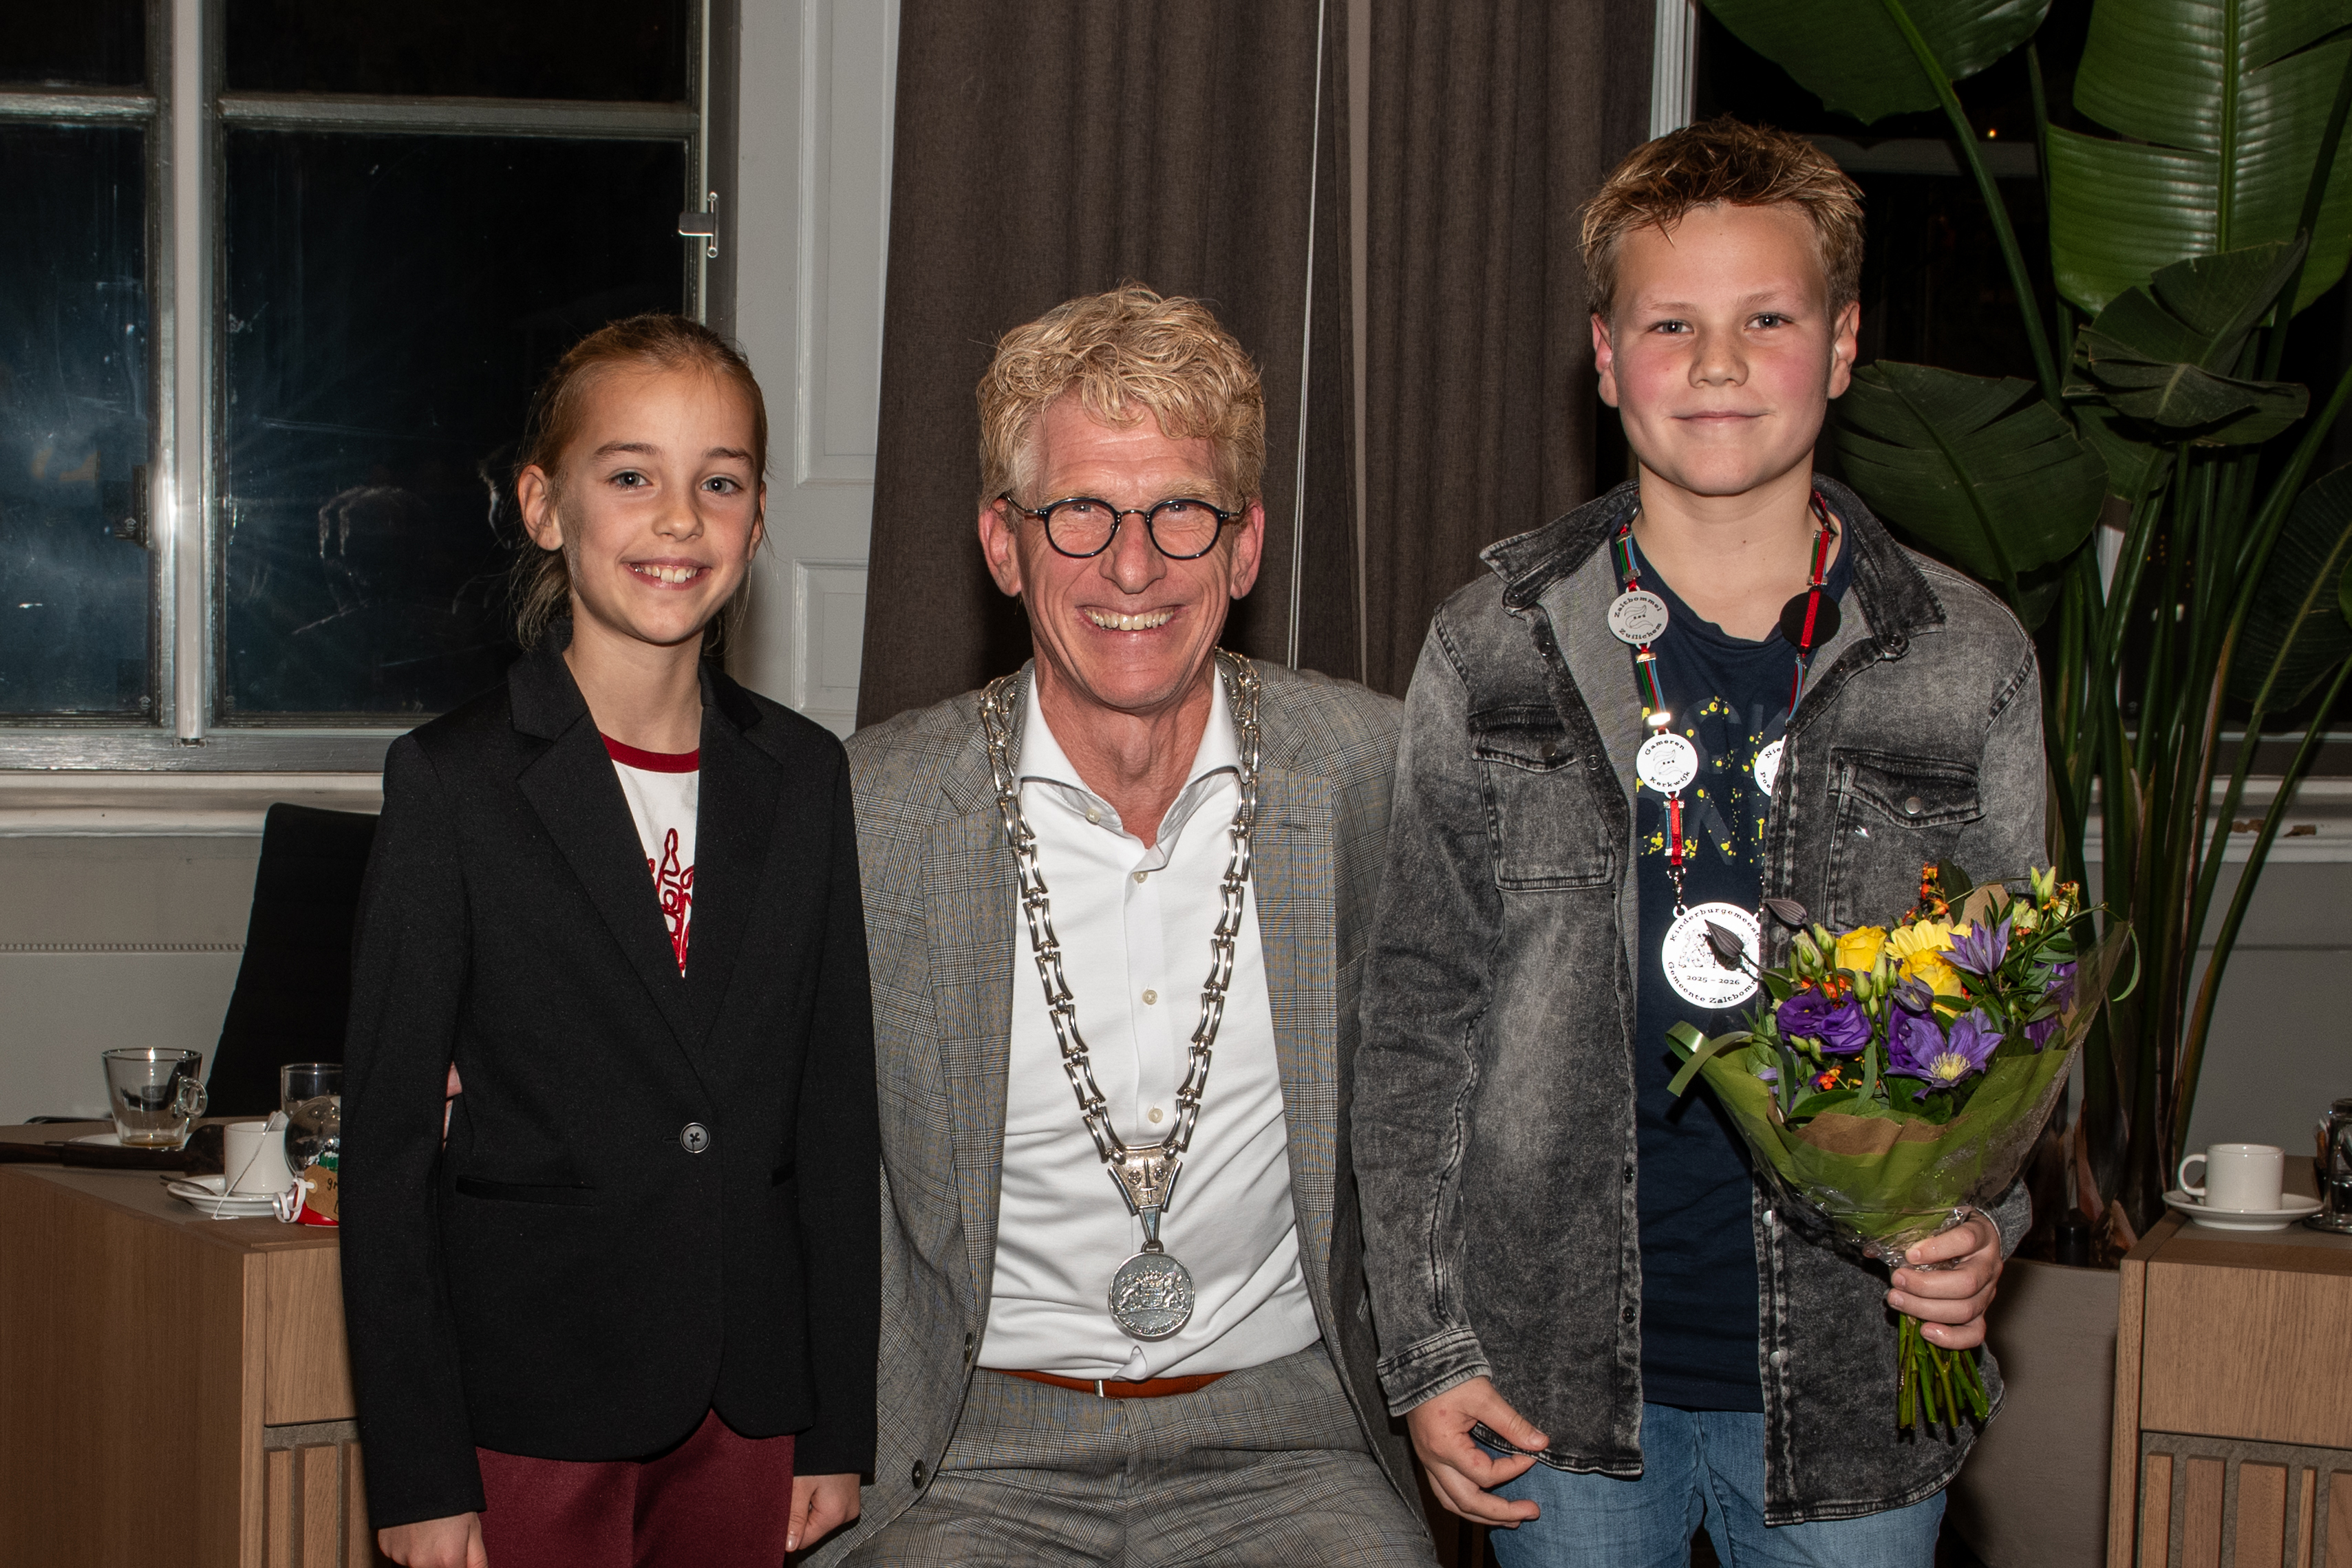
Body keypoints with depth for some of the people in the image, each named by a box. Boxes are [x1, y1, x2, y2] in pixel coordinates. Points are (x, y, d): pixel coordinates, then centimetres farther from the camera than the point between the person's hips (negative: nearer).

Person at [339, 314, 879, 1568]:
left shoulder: (804, 775, 6)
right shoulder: (453, 780, -5)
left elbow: (836, 1110, 9)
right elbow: (387, 1136, -5)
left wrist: (839, 1424, 6)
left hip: (747, 1403, 3)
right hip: (530, 1396, -3)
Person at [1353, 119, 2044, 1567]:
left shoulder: (1966, 666, 0)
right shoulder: (1492, 656, -1)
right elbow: (1418, 1014, 2)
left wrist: (1981, 1225, -11)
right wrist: (1428, 1345, -1)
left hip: (1853, 1387, 0)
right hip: (1559, 1379, 0)